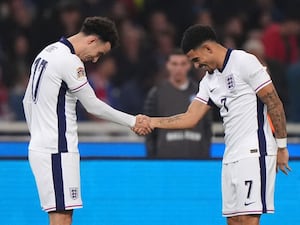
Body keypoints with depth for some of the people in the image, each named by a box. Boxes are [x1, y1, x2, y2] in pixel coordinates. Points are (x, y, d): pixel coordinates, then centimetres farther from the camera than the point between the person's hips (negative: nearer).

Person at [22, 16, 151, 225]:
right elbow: (93, 106, -10)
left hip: (39, 147, 10)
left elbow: (28, 101, 21)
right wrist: (133, 121, -2)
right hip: (58, 151, -10)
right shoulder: (70, 61, -15)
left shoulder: (47, 53, 15)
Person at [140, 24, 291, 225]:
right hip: (231, 156, 8)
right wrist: (152, 122, 6)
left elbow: (274, 104, -9)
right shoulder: (210, 80, 17)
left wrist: (281, 147, -9)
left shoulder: (243, 62, -8)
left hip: (254, 154, -8)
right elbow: (190, 118, 15)